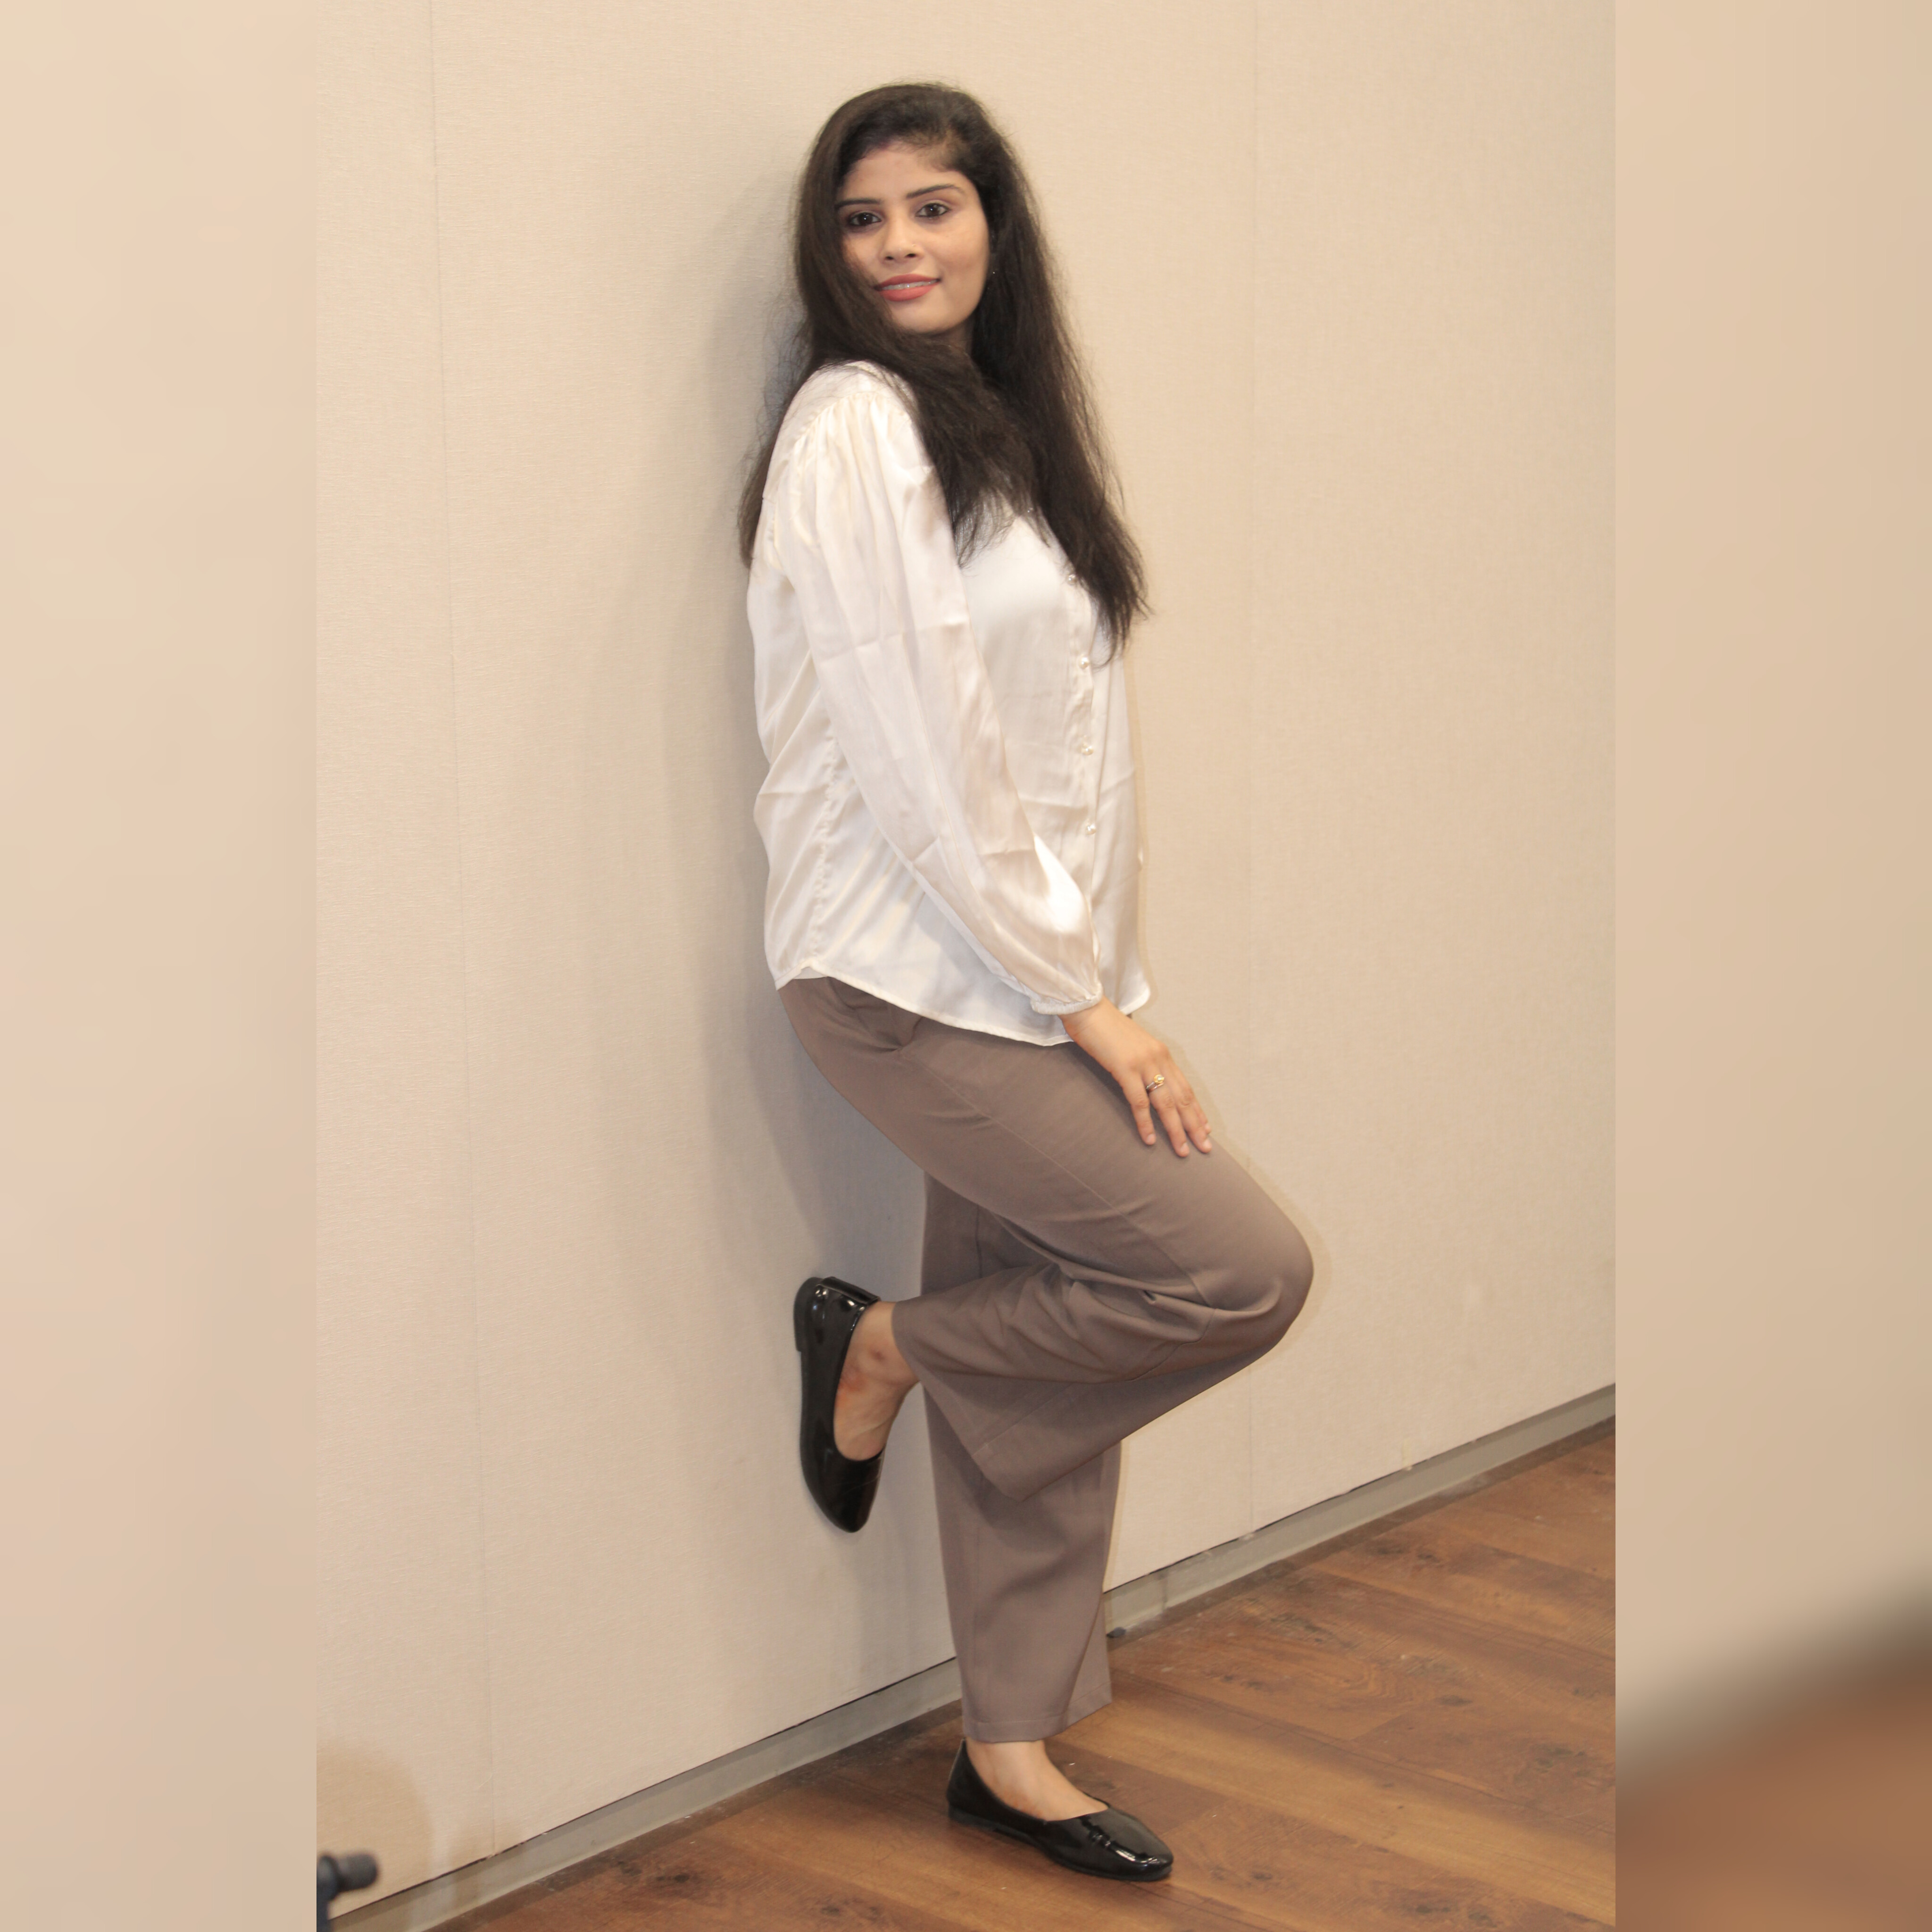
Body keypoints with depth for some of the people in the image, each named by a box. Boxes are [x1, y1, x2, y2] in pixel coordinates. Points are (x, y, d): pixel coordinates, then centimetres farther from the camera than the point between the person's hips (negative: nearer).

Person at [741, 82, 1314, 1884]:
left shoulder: (999, 419, 15)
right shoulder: (853, 426, -12)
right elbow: (918, 759, -17)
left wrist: (1089, 976, 8)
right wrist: (1082, 996, -14)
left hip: (1028, 970, 8)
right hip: (915, 972, -8)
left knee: (1039, 1362, 9)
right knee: (1242, 1269, -13)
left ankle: (1013, 1746, 22)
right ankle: (885, 1342, 6)